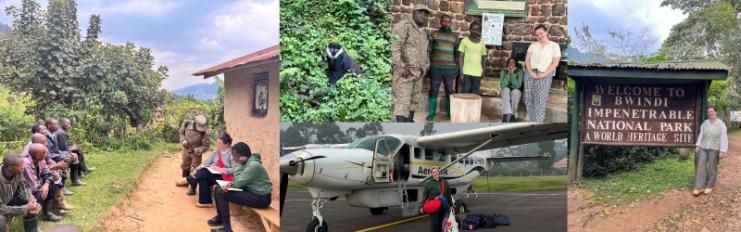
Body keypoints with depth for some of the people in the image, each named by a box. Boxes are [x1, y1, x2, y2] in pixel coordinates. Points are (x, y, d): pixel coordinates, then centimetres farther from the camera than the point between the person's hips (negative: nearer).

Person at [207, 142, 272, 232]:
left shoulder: (254, 165, -23)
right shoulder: (247, 163, 7)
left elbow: (237, 183, -20)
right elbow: (240, 181, 12)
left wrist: (240, 166, -16)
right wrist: (231, 184, -8)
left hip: (260, 198, -10)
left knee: (222, 193, -18)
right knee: (218, 189, 10)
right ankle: (220, 218, 26)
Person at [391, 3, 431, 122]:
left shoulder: (423, 32, 19)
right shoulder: (403, 26, -10)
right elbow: (394, 47, -20)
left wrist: (426, 66, 18)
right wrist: (401, 67, -24)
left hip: (418, 73, 9)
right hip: (404, 73, -9)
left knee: (414, 101, 13)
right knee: (402, 102, -10)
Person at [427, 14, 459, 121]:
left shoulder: (455, 36, 9)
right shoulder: (434, 34, 5)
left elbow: (457, 53, 12)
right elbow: (429, 51, 6)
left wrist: (457, 68, 7)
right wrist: (428, 65, 0)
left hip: (450, 68, 1)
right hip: (435, 68, -1)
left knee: (449, 91, 5)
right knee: (433, 90, 2)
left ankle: (450, 112, 14)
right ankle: (432, 112, 9)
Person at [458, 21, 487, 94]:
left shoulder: (482, 43, 10)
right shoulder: (465, 41, 0)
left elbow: (483, 58, 14)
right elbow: (461, 57, -2)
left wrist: (483, 72, 5)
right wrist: (461, 72, -8)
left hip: (477, 74, 3)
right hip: (467, 73, -3)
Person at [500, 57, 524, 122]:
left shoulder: (519, 72, -10)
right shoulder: (503, 72, -4)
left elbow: (518, 85, -22)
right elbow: (502, 85, -17)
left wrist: (512, 73, -24)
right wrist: (508, 73, -20)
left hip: (516, 93, -1)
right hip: (506, 92, 1)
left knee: (515, 91, -35)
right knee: (506, 89, -33)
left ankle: (512, 114, -32)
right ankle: (507, 114, -45)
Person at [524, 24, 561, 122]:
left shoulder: (554, 46, 3)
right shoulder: (533, 45, 15)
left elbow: (555, 63, -4)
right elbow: (527, 59, 7)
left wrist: (543, 75, -12)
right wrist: (531, 72, -9)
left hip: (544, 76, -4)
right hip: (530, 74, 4)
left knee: (540, 101, -11)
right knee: (529, 100, 2)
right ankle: (531, 122, 11)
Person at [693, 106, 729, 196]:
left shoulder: (721, 125, -4)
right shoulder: (704, 123, 7)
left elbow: (724, 139, -6)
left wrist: (722, 151, -12)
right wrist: (697, 145, 2)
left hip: (714, 149, -3)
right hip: (703, 148, 3)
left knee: (712, 168, 5)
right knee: (700, 166, -3)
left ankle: (709, 186, 19)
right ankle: (699, 187, -3)